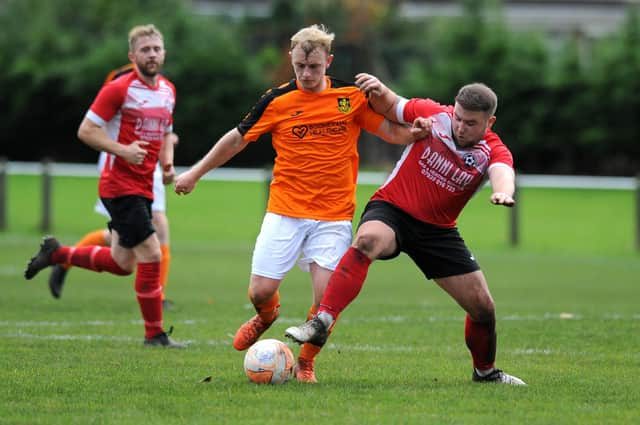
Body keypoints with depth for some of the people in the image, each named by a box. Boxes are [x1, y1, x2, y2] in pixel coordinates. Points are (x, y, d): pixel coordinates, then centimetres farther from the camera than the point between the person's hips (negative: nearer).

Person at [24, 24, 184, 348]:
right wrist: (123, 150, -22)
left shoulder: (168, 90, 12)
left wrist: (167, 164, 7)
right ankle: (154, 334, -2)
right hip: (120, 184, -8)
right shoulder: (118, 89, -12)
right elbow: (86, 130, -12)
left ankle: (56, 254, 32)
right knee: (151, 254, -12)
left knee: (122, 263, 12)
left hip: (143, 187, 8)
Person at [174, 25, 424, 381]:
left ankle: (306, 363, 14)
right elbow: (238, 138, 9)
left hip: (334, 216, 0)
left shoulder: (353, 97, 0)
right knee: (261, 291, -5)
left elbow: (394, 132, 3)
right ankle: (267, 315, 34)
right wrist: (196, 173, 14)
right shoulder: (277, 100, -1)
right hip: (285, 211, 0)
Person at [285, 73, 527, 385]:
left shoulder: (493, 151, -10)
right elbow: (390, 108, 8)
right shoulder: (433, 115, -9)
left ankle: (486, 371, 32)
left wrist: (502, 191, -57)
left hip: (438, 230, 2)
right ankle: (320, 324, -43)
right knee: (367, 240, -38)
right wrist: (379, 91, -14)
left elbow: (502, 172, -33)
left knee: (483, 307, 2)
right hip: (391, 209, -2)